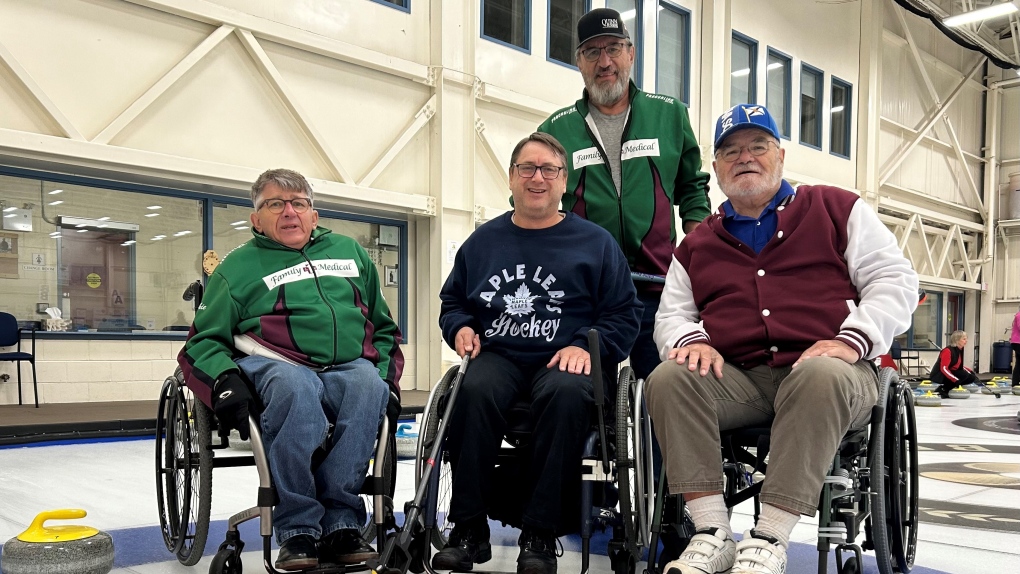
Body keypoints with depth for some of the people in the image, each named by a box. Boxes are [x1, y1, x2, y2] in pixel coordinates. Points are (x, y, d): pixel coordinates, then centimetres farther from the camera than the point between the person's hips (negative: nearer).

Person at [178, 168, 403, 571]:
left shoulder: (350, 252, 23)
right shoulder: (239, 266, 14)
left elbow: (384, 328, 27)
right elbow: (204, 339, 11)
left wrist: (386, 373, 9)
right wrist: (225, 379, -10)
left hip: (349, 368, 3)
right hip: (274, 368, -2)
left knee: (368, 383, -35)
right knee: (295, 387, -39)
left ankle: (338, 523, -29)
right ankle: (297, 530, -28)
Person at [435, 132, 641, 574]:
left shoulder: (595, 242, 12)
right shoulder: (483, 241, 20)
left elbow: (624, 316, 9)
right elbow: (451, 302, 29)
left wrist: (586, 346, -9)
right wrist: (461, 328, 6)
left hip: (564, 360, -2)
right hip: (497, 356, 2)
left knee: (566, 393, -37)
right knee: (475, 390, -34)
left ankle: (540, 533, -27)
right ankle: (469, 528, -22)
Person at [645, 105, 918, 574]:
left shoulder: (837, 209, 14)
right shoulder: (697, 244, 21)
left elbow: (894, 279, 7)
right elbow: (672, 314, 20)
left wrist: (852, 340, -10)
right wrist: (691, 339, -5)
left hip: (829, 370, -2)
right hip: (737, 381, 3)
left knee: (821, 375, -38)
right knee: (668, 379, -26)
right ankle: (713, 534, -25)